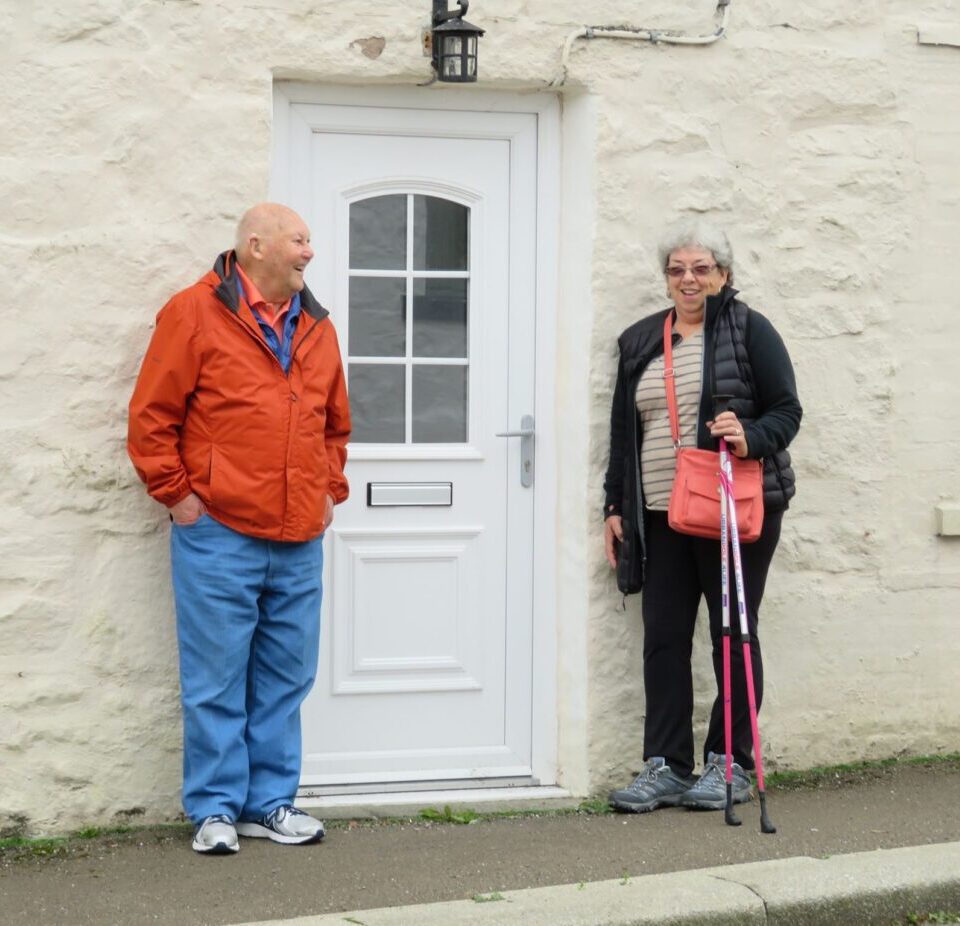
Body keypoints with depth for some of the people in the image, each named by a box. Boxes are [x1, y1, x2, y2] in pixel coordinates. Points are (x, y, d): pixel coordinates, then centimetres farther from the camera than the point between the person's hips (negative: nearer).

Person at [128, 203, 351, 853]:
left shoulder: (316, 326, 14)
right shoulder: (195, 313, -4)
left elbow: (336, 423, 23)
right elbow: (152, 416, -4)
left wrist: (331, 490, 14)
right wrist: (176, 492, -6)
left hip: (299, 539, 6)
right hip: (218, 536, -5)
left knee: (285, 679, 10)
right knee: (216, 682, 1)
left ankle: (270, 802, 21)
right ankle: (215, 809, 11)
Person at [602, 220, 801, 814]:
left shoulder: (749, 330, -1)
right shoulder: (639, 341, 14)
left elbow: (786, 411, -4)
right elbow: (623, 431, 17)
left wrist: (750, 439, -24)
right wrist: (616, 507, 14)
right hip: (662, 516, 4)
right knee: (664, 637, 2)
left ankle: (730, 765, 13)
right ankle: (666, 767, 8)